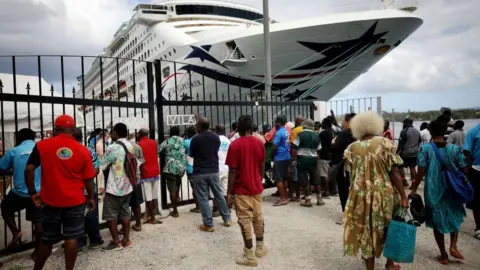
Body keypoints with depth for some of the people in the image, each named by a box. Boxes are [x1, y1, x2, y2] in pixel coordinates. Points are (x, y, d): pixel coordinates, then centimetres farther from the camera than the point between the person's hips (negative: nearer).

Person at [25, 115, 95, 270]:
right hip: (75, 201, -1)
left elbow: (29, 170, -8)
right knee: (71, 238, 6)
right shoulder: (83, 150, -5)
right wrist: (90, 197, 11)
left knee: (47, 240, 16)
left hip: (51, 201, 1)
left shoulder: (42, 146, -5)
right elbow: (88, 179, -1)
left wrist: (32, 193, 3)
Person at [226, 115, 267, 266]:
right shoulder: (259, 143, 0)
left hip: (241, 190, -5)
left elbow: (232, 171, -14)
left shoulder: (235, 145, -15)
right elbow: (262, 167, 8)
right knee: (258, 218, 17)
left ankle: (249, 255, 9)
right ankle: (260, 248, 30)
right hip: (257, 188, 5)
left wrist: (229, 192, -7)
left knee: (245, 221, 2)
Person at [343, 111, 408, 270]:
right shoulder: (385, 143, -7)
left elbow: (350, 174, 4)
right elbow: (394, 173, -11)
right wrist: (403, 197, -7)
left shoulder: (352, 148, -1)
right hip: (383, 194, -1)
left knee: (366, 230, 13)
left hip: (360, 195, 1)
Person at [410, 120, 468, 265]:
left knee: (437, 221, 12)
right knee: (455, 217, 25)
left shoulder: (425, 148, -11)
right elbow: (464, 170, -2)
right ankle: (453, 246, 13)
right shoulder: (455, 148, -6)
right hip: (452, 190, 2)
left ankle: (443, 254, 21)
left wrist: (414, 189, -3)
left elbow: (421, 171, -12)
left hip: (433, 191, -1)